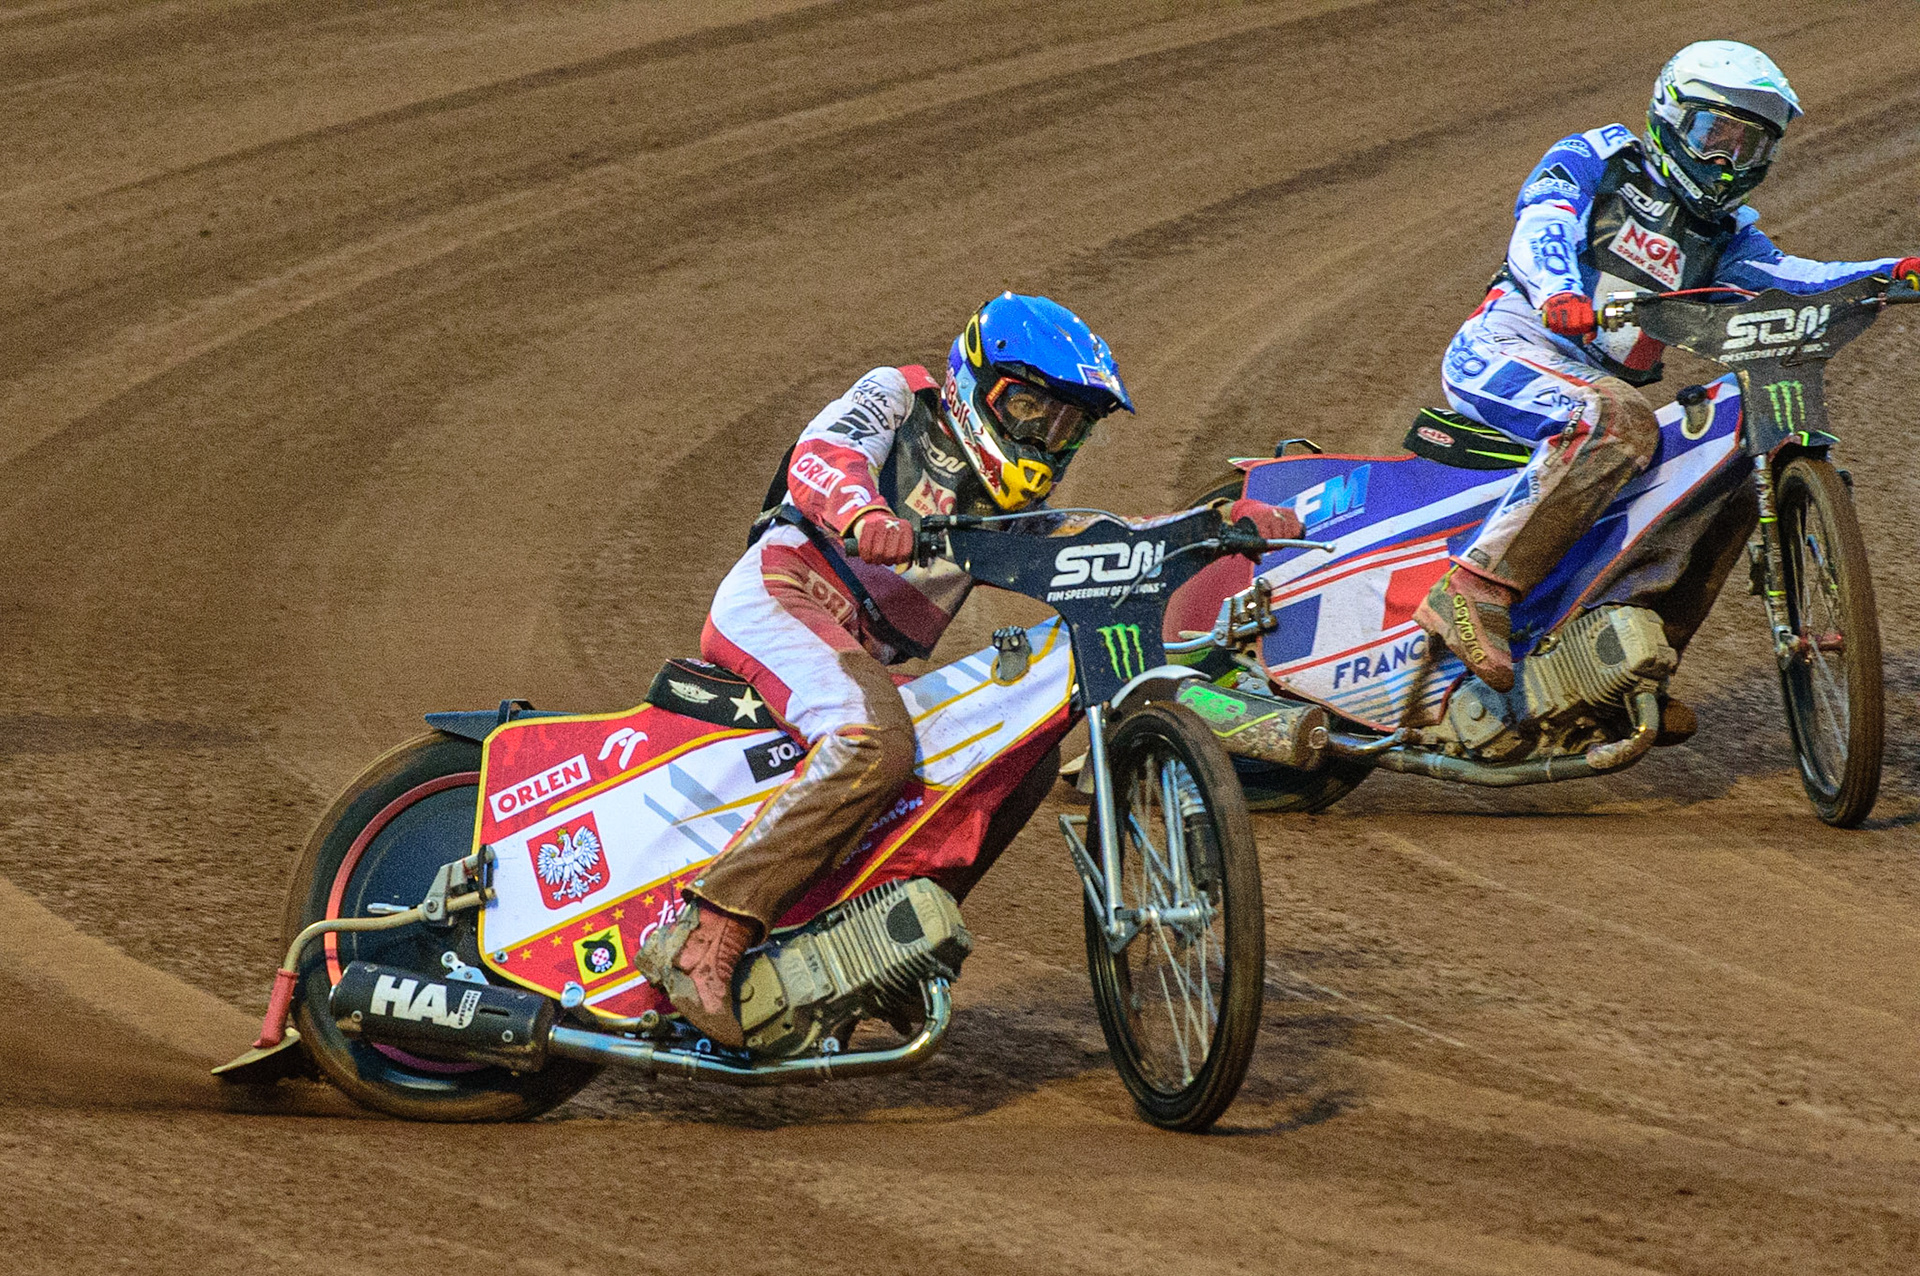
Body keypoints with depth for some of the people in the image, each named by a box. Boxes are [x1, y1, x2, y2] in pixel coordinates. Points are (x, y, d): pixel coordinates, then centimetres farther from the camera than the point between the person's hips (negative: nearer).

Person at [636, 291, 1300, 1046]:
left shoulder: (1003, 505, 27)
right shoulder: (898, 396, 7)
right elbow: (823, 455, -13)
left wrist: (1227, 523, 2)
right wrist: (863, 515, -37)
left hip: (865, 657, 9)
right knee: (875, 747, -34)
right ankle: (704, 938, -40)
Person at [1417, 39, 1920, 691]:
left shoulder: (1720, 235, 22)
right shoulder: (1594, 160, 7)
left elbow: (1786, 277, 4)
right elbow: (1542, 223, -14)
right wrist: (1559, 293, -37)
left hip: (1600, 384, 8)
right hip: (1510, 344, -8)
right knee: (1618, 421, -34)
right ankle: (1475, 590, -40)